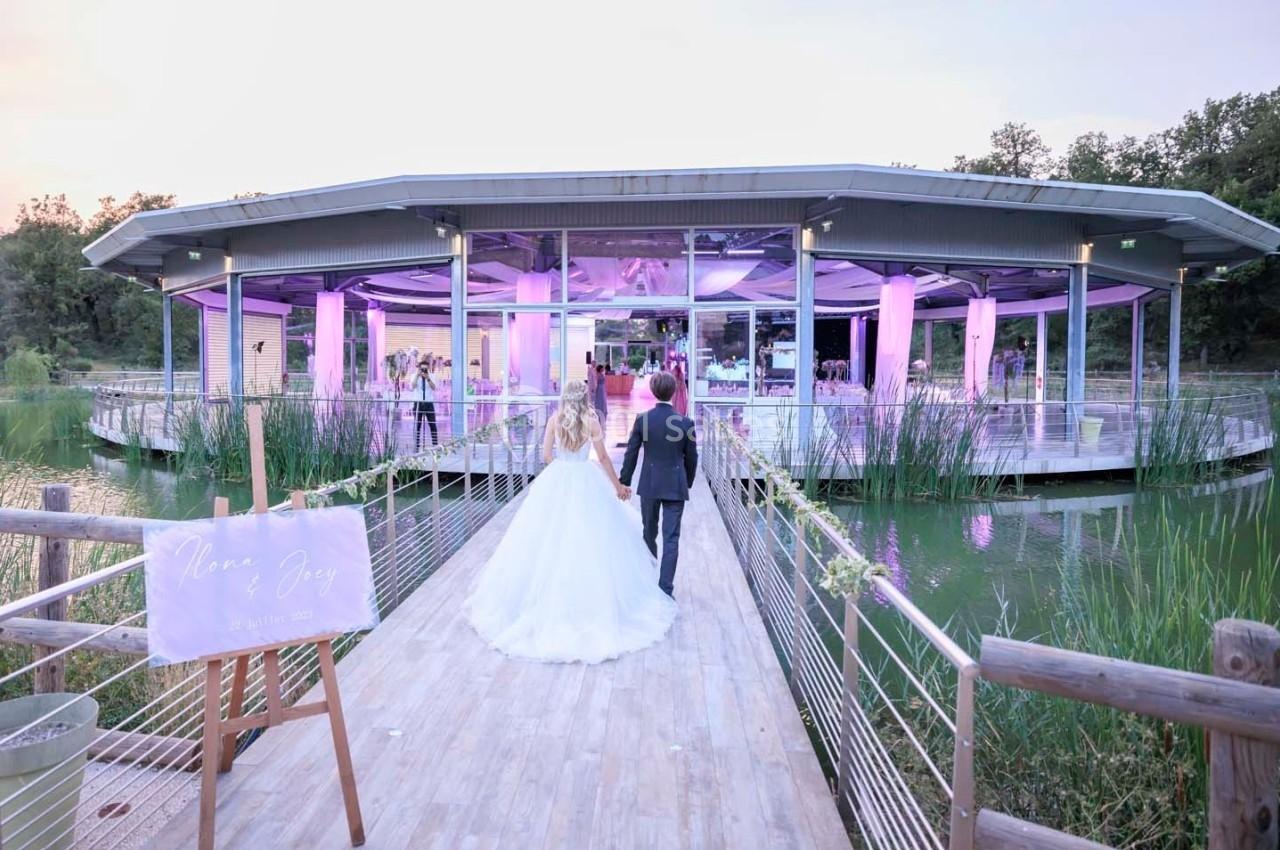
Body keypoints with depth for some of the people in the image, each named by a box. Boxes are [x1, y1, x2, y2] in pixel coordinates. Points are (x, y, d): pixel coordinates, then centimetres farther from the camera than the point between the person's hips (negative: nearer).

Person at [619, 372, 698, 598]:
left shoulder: (642, 419, -8)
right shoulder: (686, 422, -8)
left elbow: (631, 454, -4)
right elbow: (691, 458, 1)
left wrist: (624, 482, 7)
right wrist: (688, 482, 17)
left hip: (649, 485, 2)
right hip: (675, 486, -1)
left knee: (649, 534, 18)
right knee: (671, 538, 2)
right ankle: (665, 589, 0)